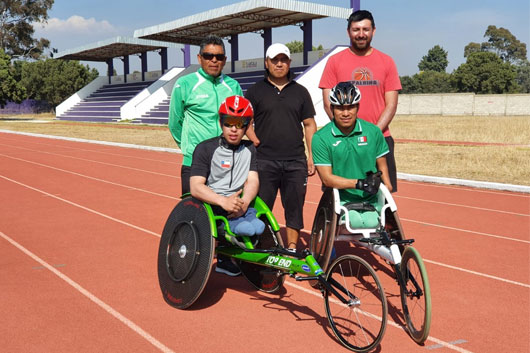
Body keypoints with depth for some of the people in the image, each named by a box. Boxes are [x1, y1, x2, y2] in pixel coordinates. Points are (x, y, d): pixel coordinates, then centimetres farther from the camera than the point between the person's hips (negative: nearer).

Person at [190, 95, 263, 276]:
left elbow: (252, 181, 4)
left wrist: (243, 203, -19)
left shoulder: (249, 149, 15)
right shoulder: (206, 148, -1)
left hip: (240, 206, 6)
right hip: (212, 206, -6)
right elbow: (196, 187, -12)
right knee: (246, 229, -33)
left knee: (259, 226, -25)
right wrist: (223, 201, -29)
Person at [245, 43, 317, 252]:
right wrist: (255, 142, -10)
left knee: (294, 207, 5)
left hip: (296, 161, 2)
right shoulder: (255, 91, 7)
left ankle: (292, 249, 15)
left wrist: (312, 156, 5)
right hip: (265, 161, -1)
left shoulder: (300, 92, 12)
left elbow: (309, 125, 12)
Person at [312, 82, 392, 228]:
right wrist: (359, 183, -18)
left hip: (370, 200, 2)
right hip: (340, 201, -2)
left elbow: (382, 166, 15)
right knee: (357, 221, -27)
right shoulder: (321, 138, -3)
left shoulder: (373, 131, 6)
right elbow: (327, 178, -8)